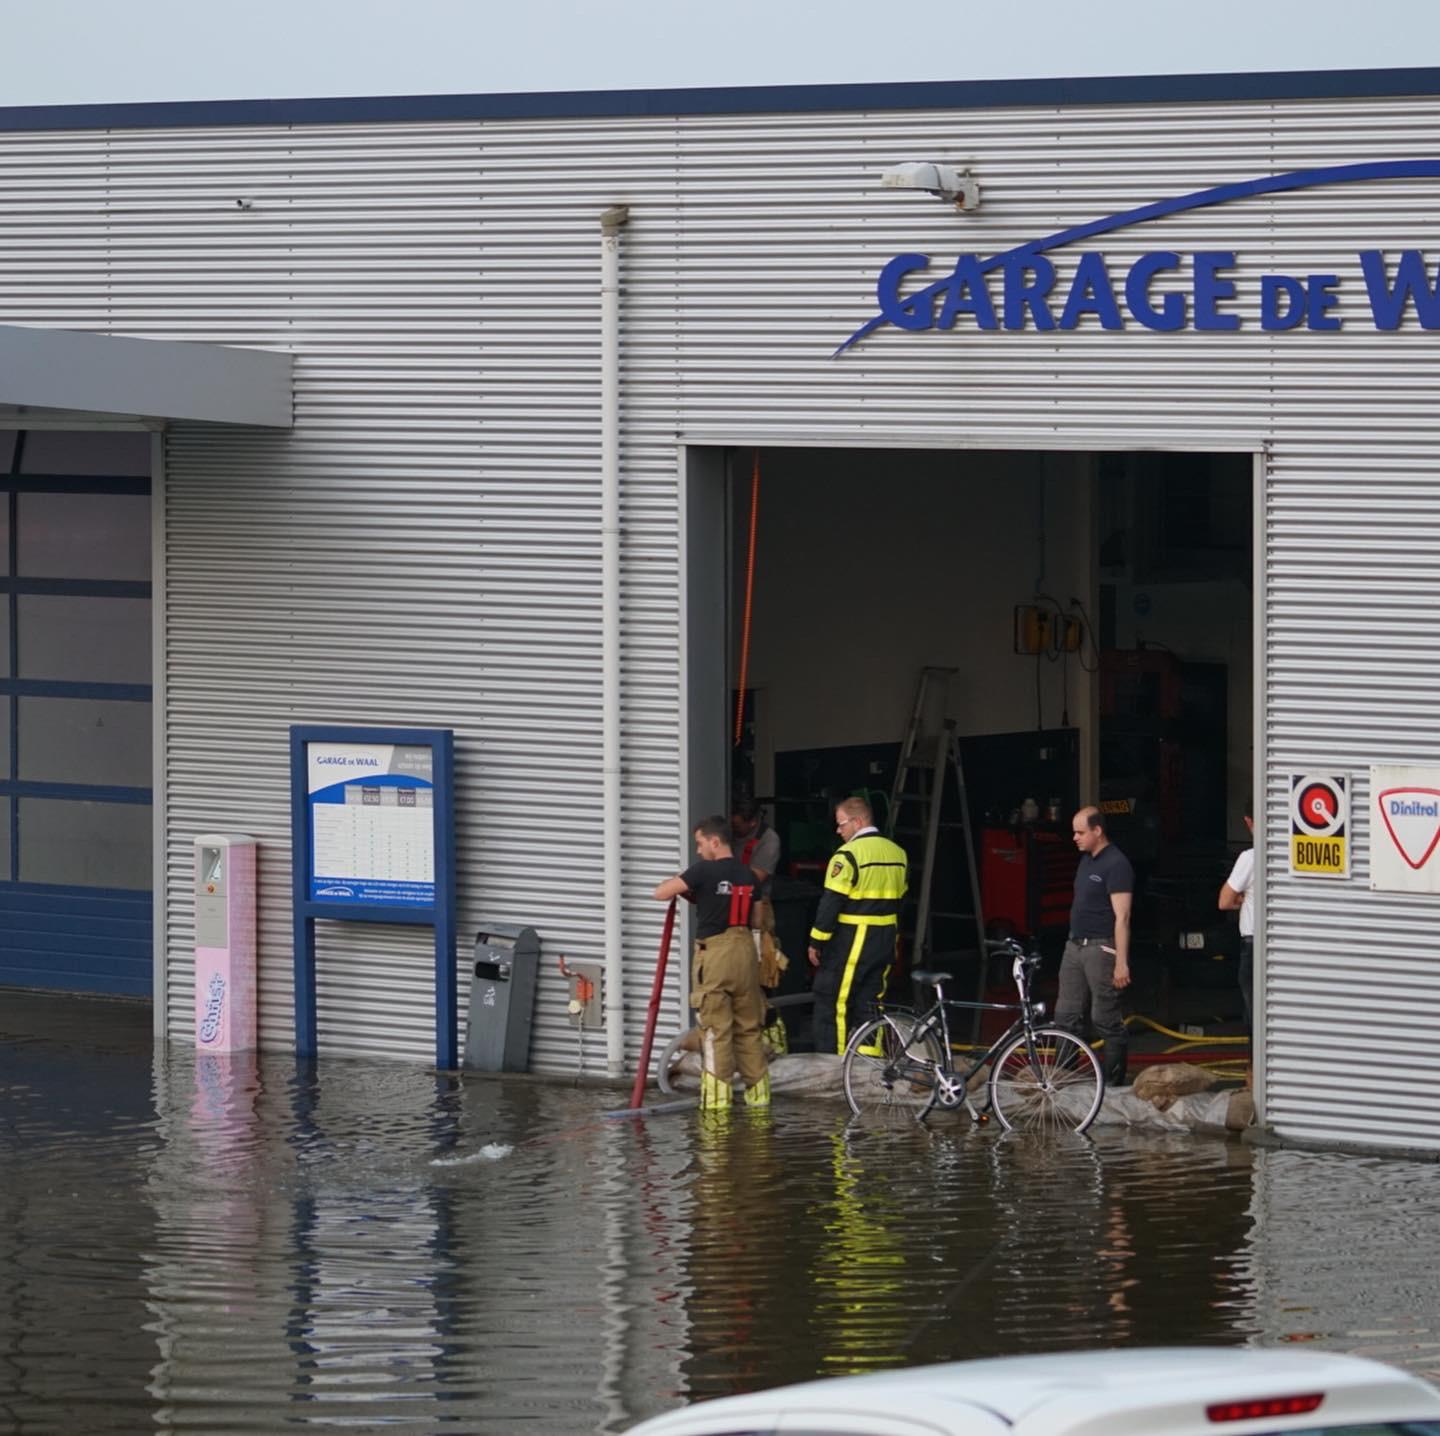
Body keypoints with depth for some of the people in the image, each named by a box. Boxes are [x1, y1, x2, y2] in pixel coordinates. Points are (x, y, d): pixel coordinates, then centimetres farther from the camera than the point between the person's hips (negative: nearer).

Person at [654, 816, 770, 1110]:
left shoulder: (704, 871, -11)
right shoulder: (747, 875, 10)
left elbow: (661, 893, -14)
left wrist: (677, 881, 9)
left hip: (714, 952, -6)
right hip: (745, 949, 6)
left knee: (716, 1029, -3)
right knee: (749, 1027, 12)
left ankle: (717, 1097, -3)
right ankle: (758, 1093, 14)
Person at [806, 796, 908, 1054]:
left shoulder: (849, 855, -15)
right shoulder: (897, 853, 10)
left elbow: (831, 902, -17)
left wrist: (816, 941, -11)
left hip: (850, 942, -8)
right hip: (885, 943, 8)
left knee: (831, 1003, -1)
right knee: (868, 1002, 13)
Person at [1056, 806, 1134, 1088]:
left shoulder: (1116, 864, -14)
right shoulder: (1086, 859, 14)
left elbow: (1122, 917, -18)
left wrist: (1121, 963, -22)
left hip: (1101, 948, -9)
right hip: (1075, 946, 9)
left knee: (1106, 1019, -4)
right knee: (1066, 1016, 9)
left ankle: (1114, 1081, 3)